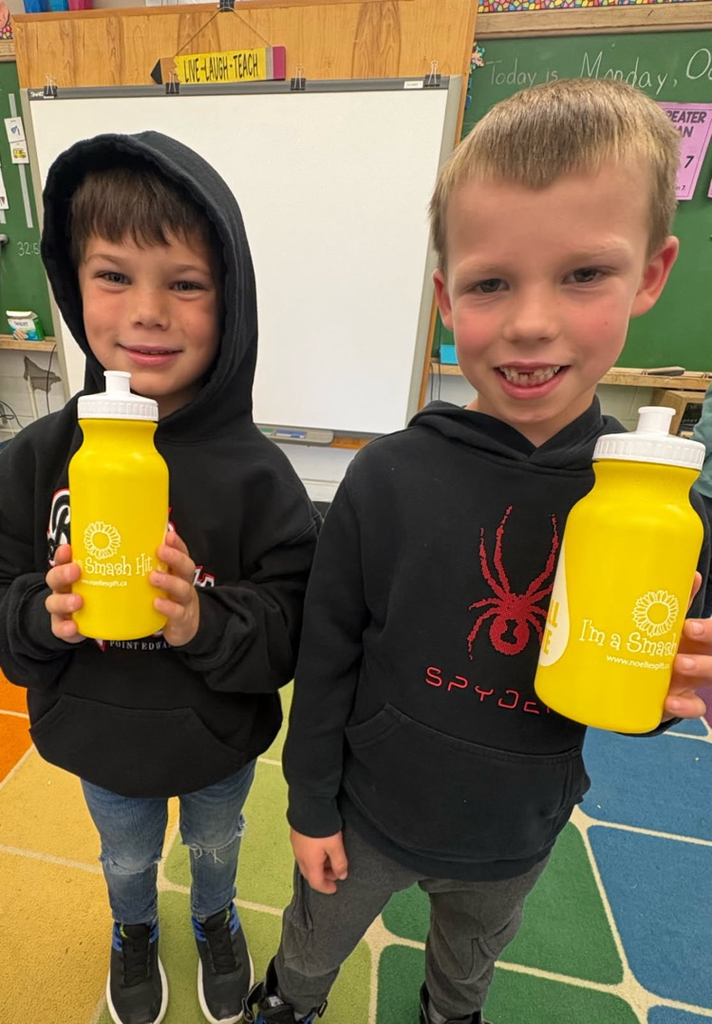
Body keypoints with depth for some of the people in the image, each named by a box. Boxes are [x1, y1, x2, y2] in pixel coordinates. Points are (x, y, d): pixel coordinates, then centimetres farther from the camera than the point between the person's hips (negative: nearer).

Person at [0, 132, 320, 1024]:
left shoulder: (257, 473, -25)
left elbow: (295, 633, -21)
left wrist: (207, 623, -38)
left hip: (221, 745, -1)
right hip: (101, 745, 2)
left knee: (216, 846, 32)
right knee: (127, 860, 34)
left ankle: (216, 921, 69)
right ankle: (134, 932, 71)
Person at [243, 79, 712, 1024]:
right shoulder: (386, 478, -26)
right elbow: (325, 661, -15)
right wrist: (310, 804, -5)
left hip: (520, 834, 3)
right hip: (370, 813, -1)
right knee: (314, 945, 32)